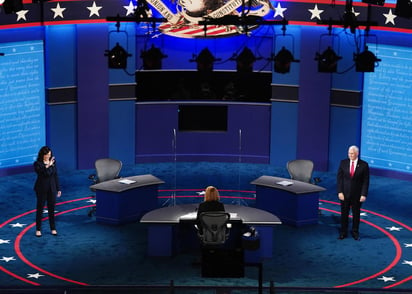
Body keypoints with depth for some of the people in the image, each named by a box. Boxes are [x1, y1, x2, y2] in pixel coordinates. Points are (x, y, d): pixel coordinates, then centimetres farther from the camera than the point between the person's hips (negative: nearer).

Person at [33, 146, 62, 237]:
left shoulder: (53, 162, 2)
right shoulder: (37, 164, -10)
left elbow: (56, 176, 6)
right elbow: (43, 174, -23)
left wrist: (58, 189, 7)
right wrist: (48, 166, -25)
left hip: (52, 189, 3)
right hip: (41, 189, -3)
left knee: (52, 209, 8)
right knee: (40, 208, 5)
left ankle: (53, 229, 19)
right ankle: (38, 229, 14)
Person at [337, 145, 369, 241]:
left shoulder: (364, 165, -6)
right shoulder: (343, 163, -1)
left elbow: (365, 181, -5)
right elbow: (339, 178, 0)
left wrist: (364, 194, -11)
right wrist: (340, 192, -7)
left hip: (357, 194, -1)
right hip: (345, 194, 1)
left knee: (356, 214, 10)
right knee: (344, 213, 9)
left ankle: (355, 232, 23)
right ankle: (343, 232, 21)